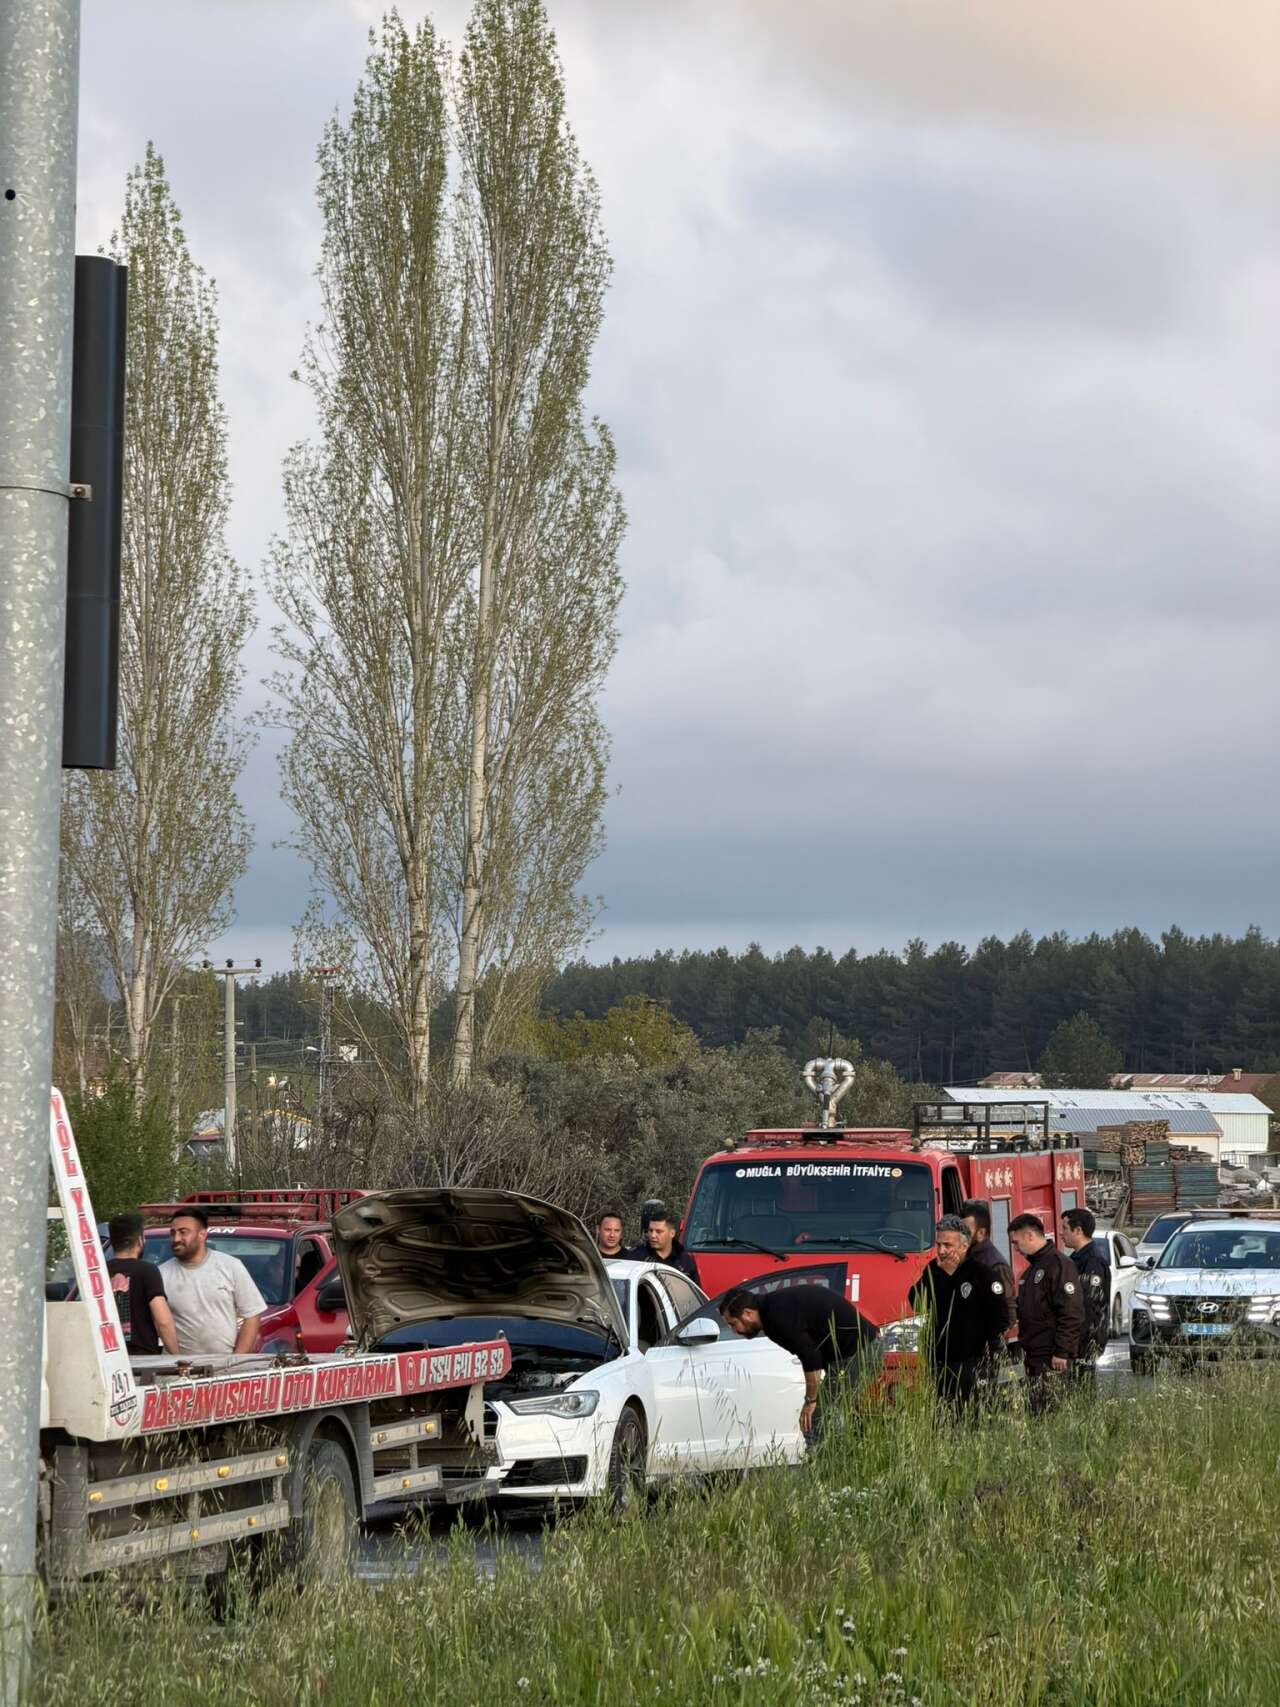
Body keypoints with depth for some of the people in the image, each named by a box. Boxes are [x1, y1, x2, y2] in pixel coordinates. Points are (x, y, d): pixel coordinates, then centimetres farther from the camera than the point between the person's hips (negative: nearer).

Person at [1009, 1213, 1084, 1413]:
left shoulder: (1059, 1265, -12)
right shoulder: (1032, 1268, 19)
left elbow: (1071, 1313, -18)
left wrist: (1062, 1352, -20)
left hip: (1051, 1359, -10)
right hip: (1033, 1355, 10)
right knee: (1036, 1412, 9)